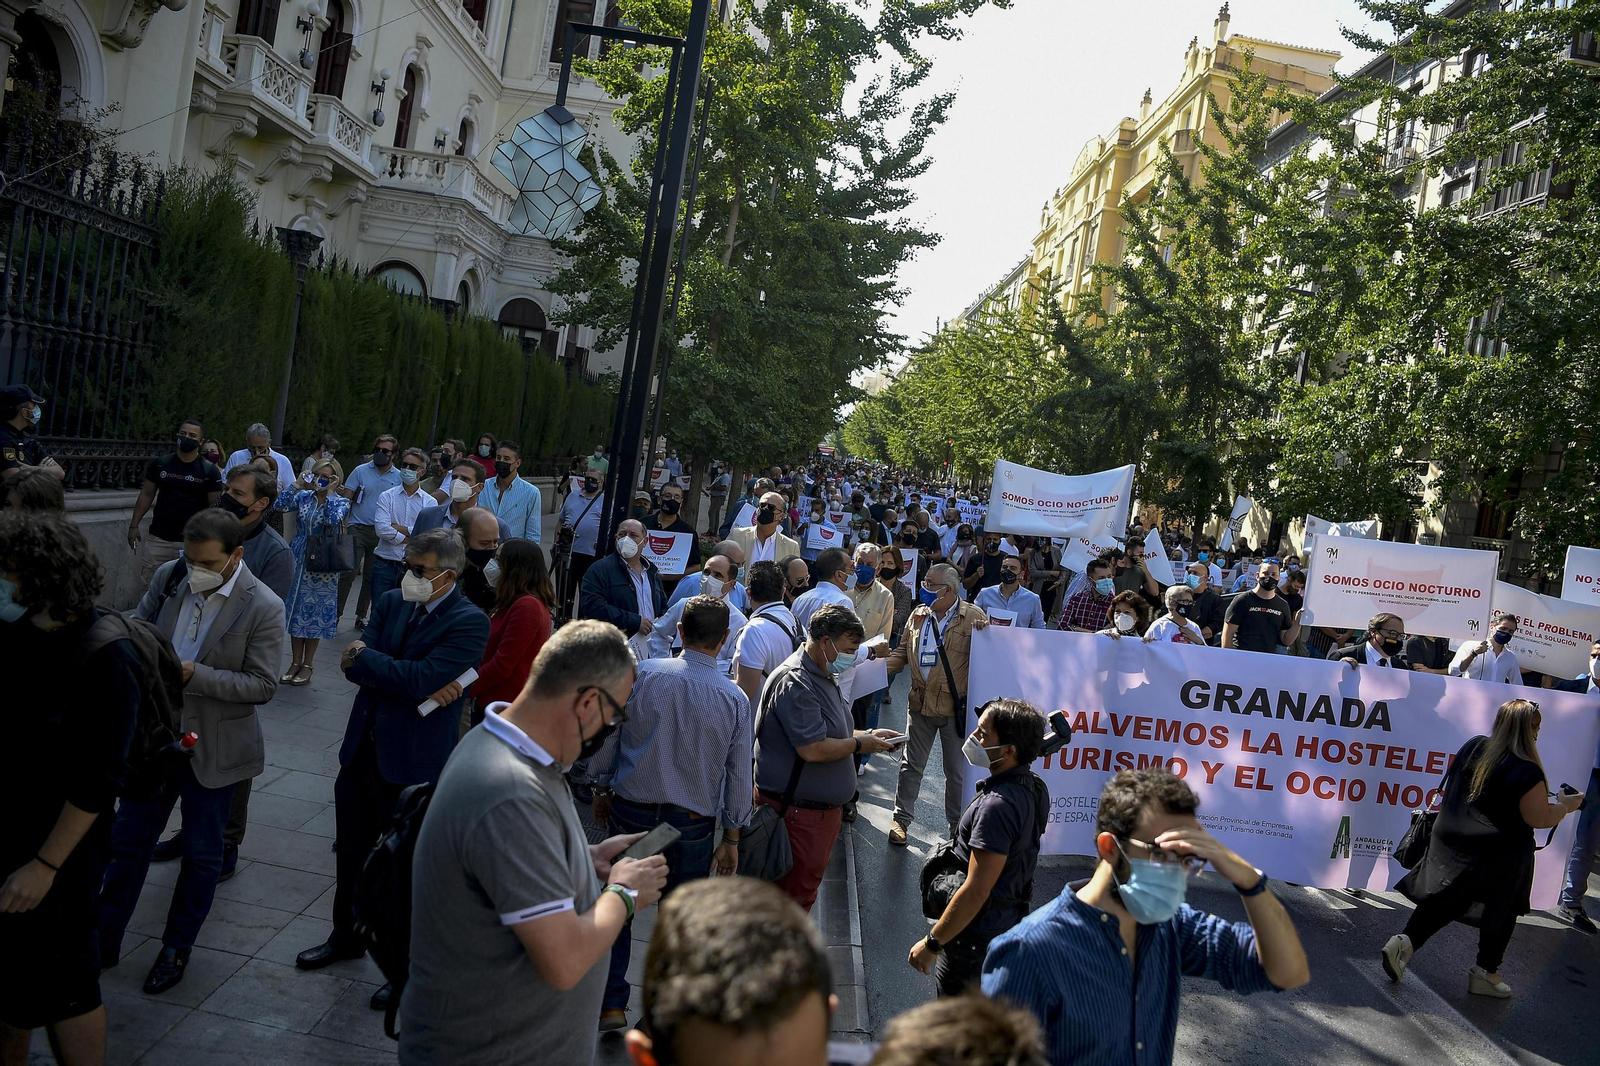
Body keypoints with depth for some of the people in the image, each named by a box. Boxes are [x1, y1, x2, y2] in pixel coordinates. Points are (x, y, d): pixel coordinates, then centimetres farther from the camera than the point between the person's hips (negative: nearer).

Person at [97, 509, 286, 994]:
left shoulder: (263, 608, -19)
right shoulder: (169, 577, -6)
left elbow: (262, 685, -19)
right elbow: (138, 622, 9)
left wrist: (192, 674, -27)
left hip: (212, 747, -4)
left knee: (202, 853, 12)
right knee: (128, 839, 15)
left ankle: (177, 949, 32)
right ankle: (104, 939, 33)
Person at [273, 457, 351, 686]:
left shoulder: (341, 502, -3)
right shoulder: (304, 496, 3)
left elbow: (334, 519, -25)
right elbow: (280, 506, -12)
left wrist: (329, 493, -16)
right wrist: (298, 484, -11)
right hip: (298, 558, 3)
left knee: (315, 612, 4)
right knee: (296, 610, 7)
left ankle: (306, 665, 15)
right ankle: (295, 663, 17)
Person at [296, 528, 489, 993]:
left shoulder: (469, 623, -17)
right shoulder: (391, 602, 3)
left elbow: (419, 679, -26)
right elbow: (354, 666, -7)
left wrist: (363, 656, -12)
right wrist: (420, 687, -20)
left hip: (414, 763, -6)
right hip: (362, 747, 7)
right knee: (351, 851, 23)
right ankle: (346, 936, 47)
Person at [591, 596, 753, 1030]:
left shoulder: (642, 674, -11)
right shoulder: (735, 699, -9)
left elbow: (607, 738, -2)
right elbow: (739, 776, -3)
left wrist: (602, 789, 15)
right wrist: (731, 838, 8)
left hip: (630, 813, 0)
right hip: (693, 825, 0)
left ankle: (611, 1004, 19)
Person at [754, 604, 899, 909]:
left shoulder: (823, 676, 13)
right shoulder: (795, 683, -22)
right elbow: (813, 749, -28)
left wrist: (868, 734, 9)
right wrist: (859, 744, -14)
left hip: (824, 807, 10)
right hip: (798, 811, -10)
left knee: (809, 881, 20)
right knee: (795, 893, 0)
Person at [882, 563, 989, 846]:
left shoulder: (973, 617, -9)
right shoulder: (918, 615, 5)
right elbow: (902, 652, 12)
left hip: (956, 706, -4)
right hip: (920, 703, 4)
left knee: (957, 771, 10)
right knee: (911, 764, 14)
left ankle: (956, 828, 25)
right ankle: (901, 819, 28)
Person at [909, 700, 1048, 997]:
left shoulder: (997, 806, -30)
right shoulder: (1033, 787, 0)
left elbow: (976, 891, -29)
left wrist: (932, 943, -20)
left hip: (977, 936, -9)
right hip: (1010, 920, 9)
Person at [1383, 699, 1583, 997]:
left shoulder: (1472, 747, 2)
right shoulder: (1526, 772, -18)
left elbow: (1451, 789, 14)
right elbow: (1539, 819, -14)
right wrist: (1565, 806, 3)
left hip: (1450, 841, 5)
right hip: (1499, 856, -5)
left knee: (1444, 901, 12)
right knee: (1501, 912, 14)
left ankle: (1405, 941, -5)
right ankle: (1485, 972, 20)